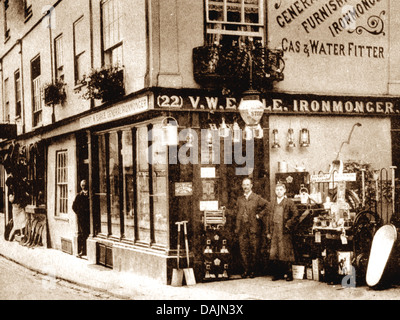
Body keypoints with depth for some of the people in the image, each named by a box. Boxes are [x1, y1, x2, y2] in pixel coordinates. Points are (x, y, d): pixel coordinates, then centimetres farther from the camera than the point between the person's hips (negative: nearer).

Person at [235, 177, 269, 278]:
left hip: (254, 228, -3)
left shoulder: (257, 198, 1)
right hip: (242, 228, 4)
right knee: (243, 249, 2)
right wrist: (237, 228, 11)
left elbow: (268, 205, -4)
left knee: (254, 250, 0)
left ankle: (253, 270, 10)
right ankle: (246, 270, 11)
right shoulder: (239, 199, 14)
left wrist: (260, 215, -8)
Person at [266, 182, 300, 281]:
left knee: (285, 253, -4)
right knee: (273, 253, 2)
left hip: (284, 232, -4)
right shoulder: (273, 203, 14)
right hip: (274, 232, 4)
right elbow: (269, 217, 15)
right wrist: (268, 232, 11)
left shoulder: (289, 202, -1)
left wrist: (288, 226, -6)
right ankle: (276, 274, 10)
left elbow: (296, 216, -5)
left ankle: (288, 274, 3)